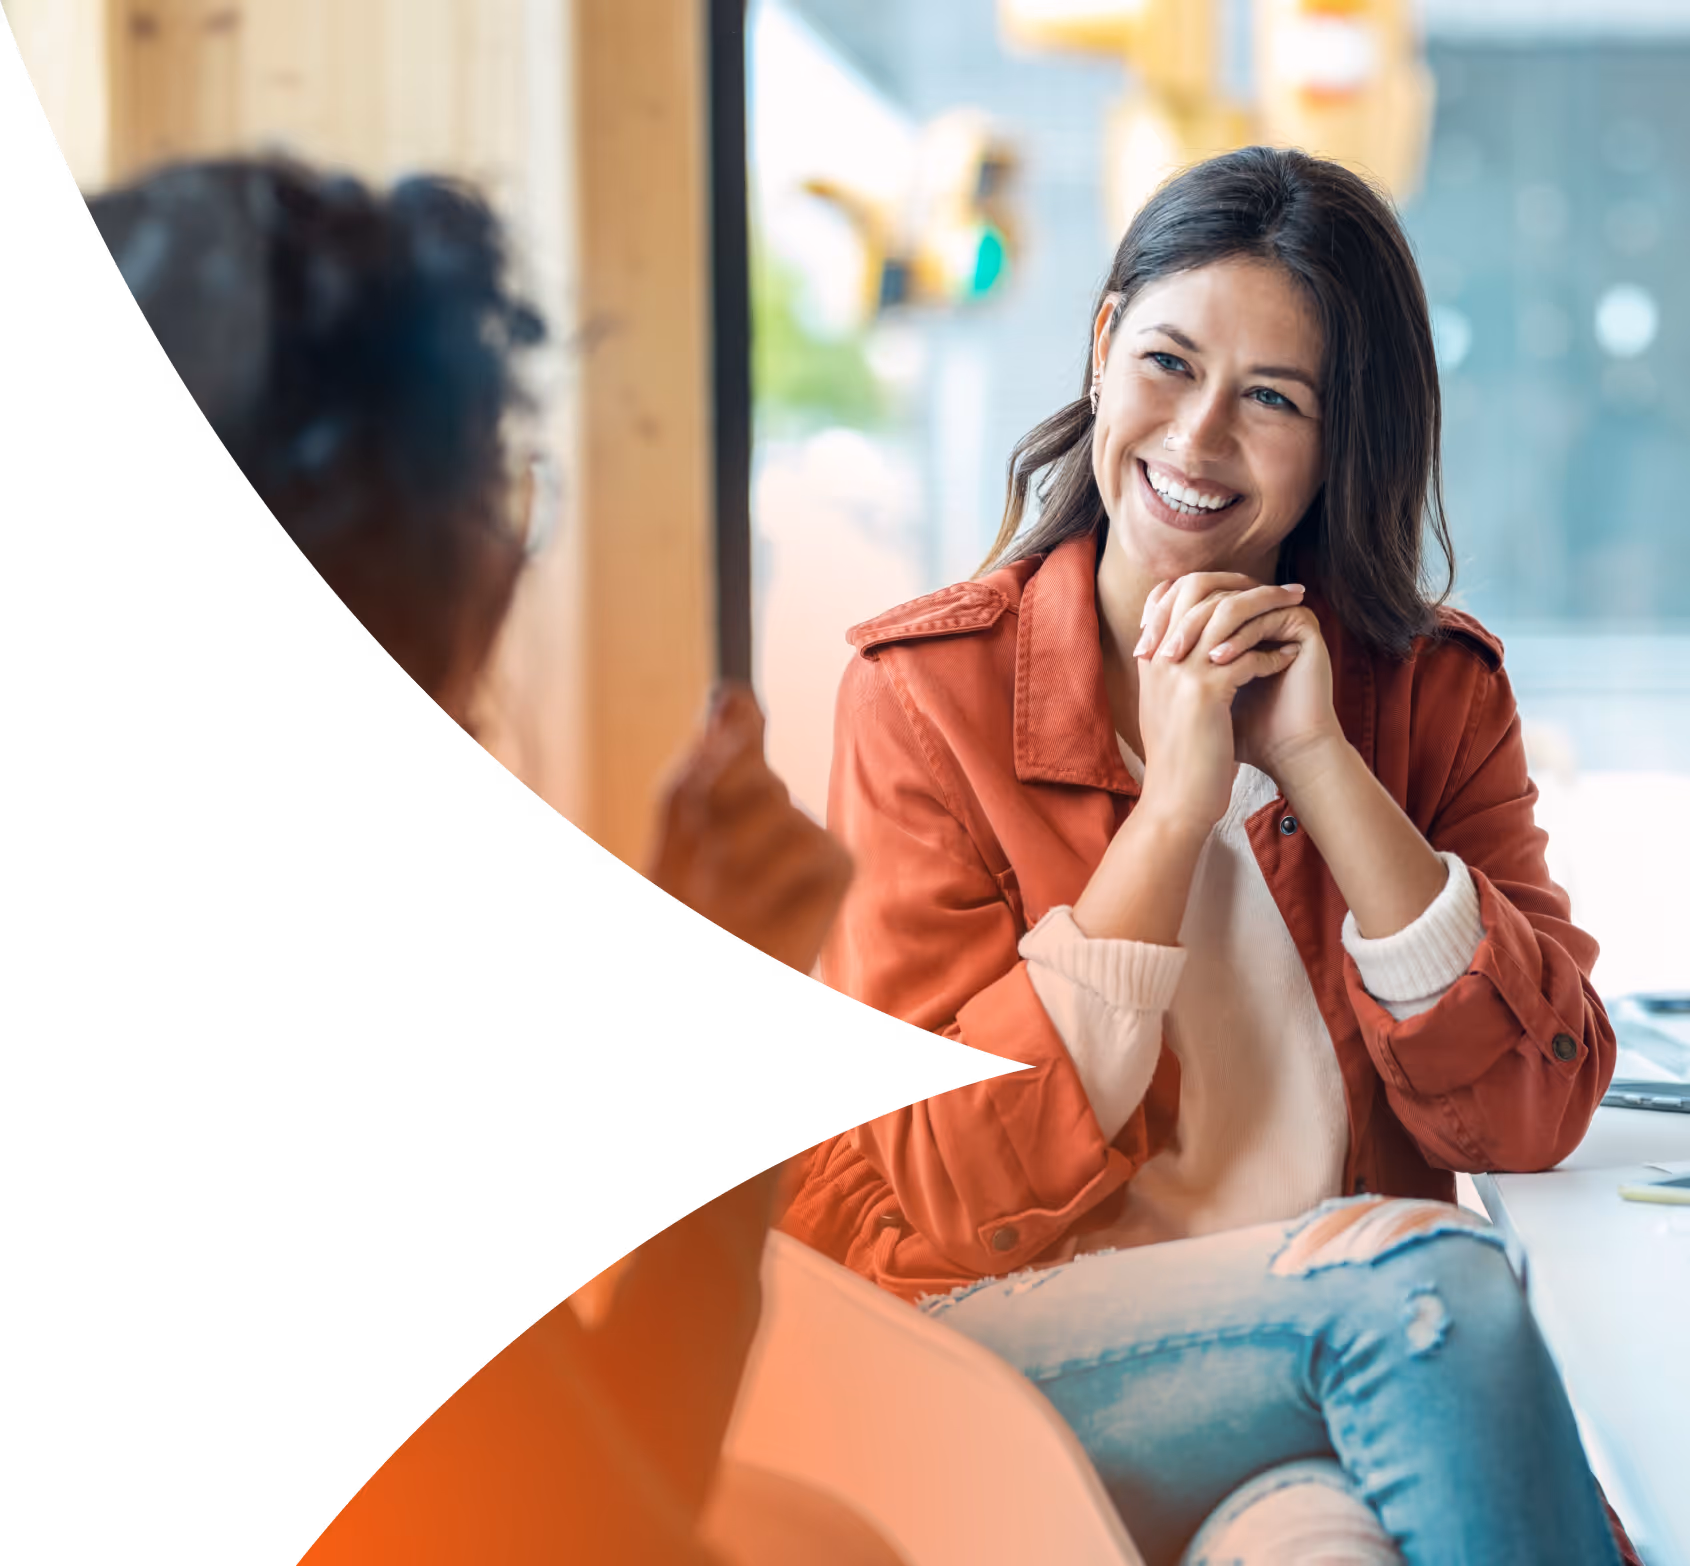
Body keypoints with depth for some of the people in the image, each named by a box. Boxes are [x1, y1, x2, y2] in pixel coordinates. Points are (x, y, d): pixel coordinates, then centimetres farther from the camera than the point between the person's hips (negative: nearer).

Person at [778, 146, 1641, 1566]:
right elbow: (951, 1195, -9)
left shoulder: (1435, 690, 7)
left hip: (1360, 1341, 2)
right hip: (1020, 1351, -2)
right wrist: (1175, 800, -13)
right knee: (1427, 1272, -28)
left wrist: (1318, 762, -12)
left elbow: (1534, 1115, -5)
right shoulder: (926, 691, -1)